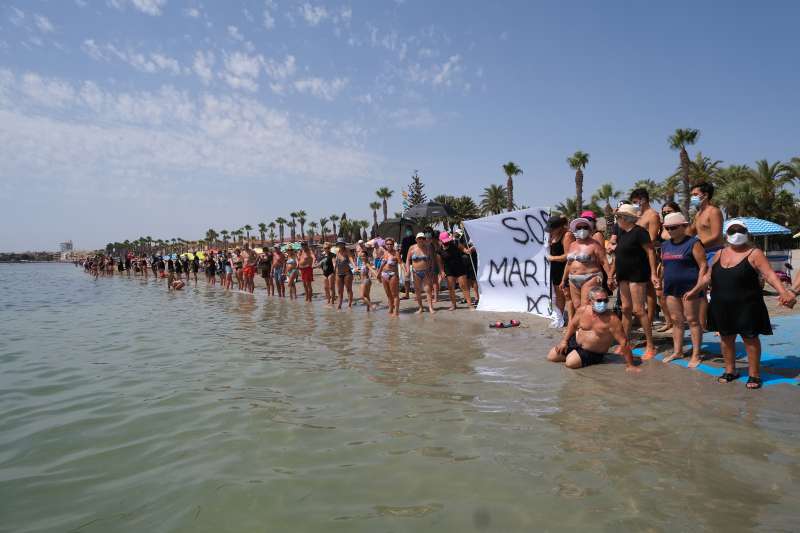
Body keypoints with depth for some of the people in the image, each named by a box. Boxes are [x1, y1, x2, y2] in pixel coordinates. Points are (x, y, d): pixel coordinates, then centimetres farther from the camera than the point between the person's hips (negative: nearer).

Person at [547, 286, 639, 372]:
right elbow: (573, 324, 9)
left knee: (570, 363, -26)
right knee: (551, 357, 1)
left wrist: (630, 365, -24)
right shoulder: (582, 310, -11)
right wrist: (564, 341, 1)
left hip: (592, 353, -4)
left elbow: (624, 342, -24)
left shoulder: (612, 319, -26)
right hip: (575, 341, 4)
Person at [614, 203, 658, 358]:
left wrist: (653, 274, -22)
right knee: (626, 308, 10)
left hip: (637, 274, -8)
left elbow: (650, 251, -16)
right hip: (624, 275, 8)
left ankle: (650, 346, -2)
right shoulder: (622, 232, 12)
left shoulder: (639, 232, -13)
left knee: (638, 310, -10)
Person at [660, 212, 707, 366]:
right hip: (671, 287, 6)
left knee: (692, 320, -1)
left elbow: (703, 266, -11)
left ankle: (696, 355, 5)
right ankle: (677, 351, 20)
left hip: (689, 287, -6)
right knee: (676, 320, 11)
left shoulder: (693, 243, -7)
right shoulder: (665, 245, 13)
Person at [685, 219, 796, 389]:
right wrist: (695, 291, 24)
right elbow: (708, 276, 21)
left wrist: (783, 292, -32)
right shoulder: (719, 254, 10)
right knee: (726, 338, 12)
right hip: (722, 306, 5)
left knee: (750, 338, 3)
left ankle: (754, 374, 16)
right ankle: (730, 370, 26)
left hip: (746, 306, -5)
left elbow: (769, 274, -19)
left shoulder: (754, 254, -7)